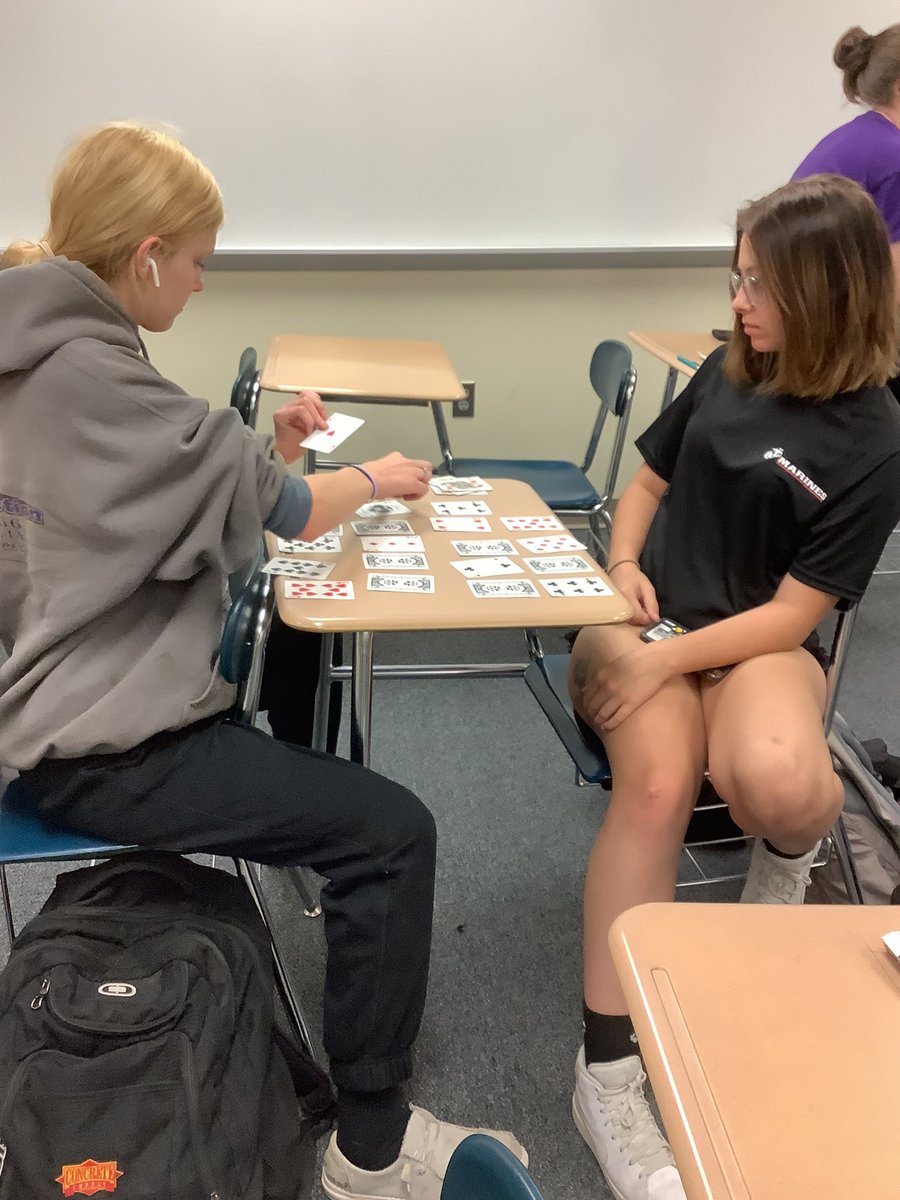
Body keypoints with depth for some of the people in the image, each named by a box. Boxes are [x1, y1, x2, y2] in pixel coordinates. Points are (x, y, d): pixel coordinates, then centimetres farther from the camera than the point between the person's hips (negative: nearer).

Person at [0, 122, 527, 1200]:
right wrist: (372, 477, 1)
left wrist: (264, 450, 2)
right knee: (393, 832, -13)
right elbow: (283, 511, -18)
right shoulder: (91, 375, -23)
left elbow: (165, 491, 14)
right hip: (105, 749, -11)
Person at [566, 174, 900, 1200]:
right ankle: (608, 1073, -20)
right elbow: (649, 479, 18)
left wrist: (668, 661, -21)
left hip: (757, 644, -2)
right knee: (656, 785, -30)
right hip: (649, 618, 3)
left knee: (774, 781, -37)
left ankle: (789, 852, 5)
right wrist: (622, 566, -2)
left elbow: (791, 613, -11)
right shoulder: (729, 370, 6)